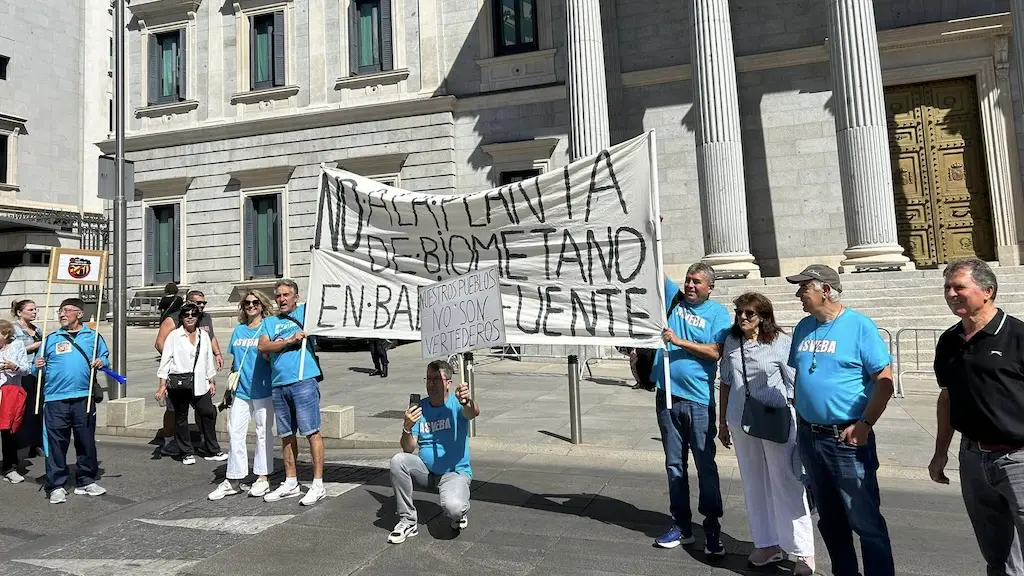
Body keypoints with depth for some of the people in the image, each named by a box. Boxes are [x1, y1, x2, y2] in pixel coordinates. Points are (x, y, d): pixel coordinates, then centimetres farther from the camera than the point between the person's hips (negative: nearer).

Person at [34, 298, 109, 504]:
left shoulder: (93, 336, 9)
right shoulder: (51, 338, 10)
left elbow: (105, 357, 11)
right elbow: (40, 369, 11)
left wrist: (102, 362, -10)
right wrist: (39, 367, -10)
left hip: (84, 398, 0)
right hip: (55, 400, 0)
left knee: (86, 441, 7)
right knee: (56, 443, 2)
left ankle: (86, 481, 19)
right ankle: (56, 486, 12)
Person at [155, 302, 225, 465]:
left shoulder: (203, 335, 10)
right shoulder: (174, 336, 0)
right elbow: (165, 360, -2)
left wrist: (212, 381, 13)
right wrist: (162, 384, -7)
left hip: (199, 383, 3)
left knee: (209, 413, 0)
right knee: (181, 417, 7)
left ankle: (212, 450, 11)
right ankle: (187, 453, 19)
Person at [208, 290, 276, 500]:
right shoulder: (238, 330, 13)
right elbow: (235, 360, 19)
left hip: (262, 389, -5)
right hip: (241, 389, 5)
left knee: (263, 432, 5)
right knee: (235, 432, 6)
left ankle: (262, 478, 16)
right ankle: (233, 480, 16)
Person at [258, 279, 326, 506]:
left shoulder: (305, 312, 10)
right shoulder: (269, 322, 18)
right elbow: (263, 347, 3)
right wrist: (289, 340, -8)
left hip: (303, 380, -5)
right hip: (278, 383, 5)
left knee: (312, 432, -4)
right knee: (286, 435, 13)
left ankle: (318, 485, 2)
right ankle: (290, 483, 25)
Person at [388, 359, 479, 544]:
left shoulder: (456, 404, -9)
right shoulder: (419, 407, 1)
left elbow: (474, 413, -34)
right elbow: (408, 449, -4)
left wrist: (466, 401, -58)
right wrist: (407, 428, -26)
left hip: (455, 472, -4)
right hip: (426, 471, 4)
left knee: (453, 508, -32)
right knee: (398, 461, -23)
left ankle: (459, 513, 9)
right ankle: (408, 521, -9)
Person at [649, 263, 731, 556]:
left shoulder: (718, 313, -1)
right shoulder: (674, 297, 8)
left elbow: (715, 352, -13)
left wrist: (678, 341, -16)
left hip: (698, 400, -3)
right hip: (667, 396, 4)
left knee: (705, 466, 4)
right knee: (674, 464, 12)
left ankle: (713, 529, 17)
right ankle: (681, 525, 24)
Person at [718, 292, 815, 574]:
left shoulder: (781, 342, -8)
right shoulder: (731, 341, 5)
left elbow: (796, 387, -4)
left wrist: (800, 426, -4)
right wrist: (723, 421, 14)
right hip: (741, 423, 5)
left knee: (787, 485, 1)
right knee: (754, 486, 12)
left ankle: (804, 552, 13)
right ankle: (768, 545, 27)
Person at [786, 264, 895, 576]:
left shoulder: (859, 325, -10)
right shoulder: (803, 327, 7)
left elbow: (885, 381, -12)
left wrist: (864, 424, -17)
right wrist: (800, 423, 12)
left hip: (847, 438, -6)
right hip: (809, 436, 6)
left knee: (865, 520, -1)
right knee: (829, 517, 19)